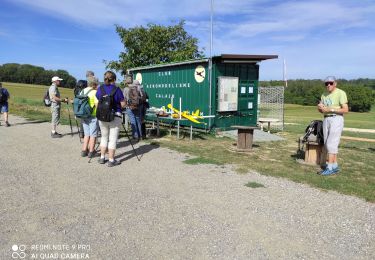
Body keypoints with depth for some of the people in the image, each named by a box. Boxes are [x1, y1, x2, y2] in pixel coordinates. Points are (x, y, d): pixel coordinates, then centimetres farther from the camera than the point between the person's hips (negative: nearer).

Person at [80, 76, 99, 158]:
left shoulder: (82, 91, 9)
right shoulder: (94, 92, -12)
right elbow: (97, 104, -19)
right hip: (93, 116, -6)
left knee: (86, 134, 16)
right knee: (93, 134, 4)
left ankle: (84, 150, 17)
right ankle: (91, 151, 8)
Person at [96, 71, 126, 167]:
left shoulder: (100, 89, 4)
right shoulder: (116, 89, -7)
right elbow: (123, 104, -6)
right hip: (115, 117, -4)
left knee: (104, 137, 19)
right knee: (113, 139, 3)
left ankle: (102, 158, 24)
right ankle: (111, 160, 7)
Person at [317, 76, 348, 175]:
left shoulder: (341, 93, -9)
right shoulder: (324, 95, 13)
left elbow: (346, 110, -15)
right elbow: (321, 110, 15)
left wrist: (330, 109, -21)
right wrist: (320, 107, -8)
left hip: (337, 119, -7)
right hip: (326, 120, 8)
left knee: (331, 144, -12)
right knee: (328, 144, 7)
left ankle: (330, 168, -9)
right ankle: (335, 166, 17)